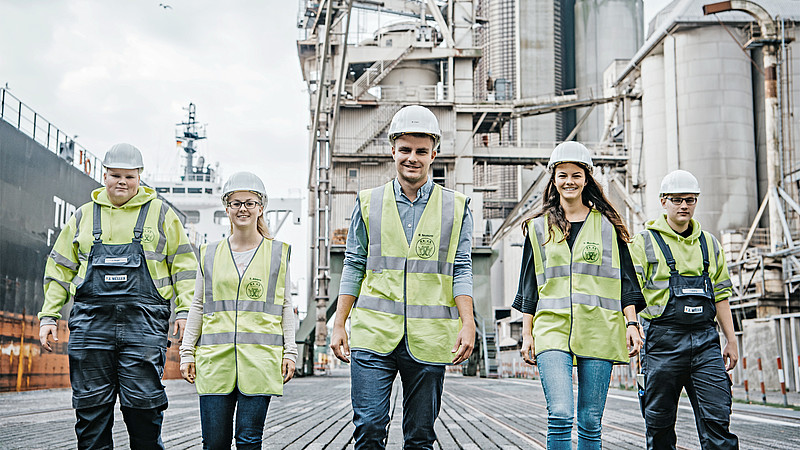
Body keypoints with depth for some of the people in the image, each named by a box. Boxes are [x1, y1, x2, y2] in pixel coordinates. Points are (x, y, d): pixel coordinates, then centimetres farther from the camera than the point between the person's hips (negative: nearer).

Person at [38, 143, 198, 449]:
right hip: (91, 320, 3)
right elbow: (60, 269, 19)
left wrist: (185, 310, -1)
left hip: (144, 322, -2)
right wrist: (49, 316, 11)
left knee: (143, 406, -4)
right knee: (91, 407, 3)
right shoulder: (84, 215, 17)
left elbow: (183, 265, 9)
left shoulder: (160, 213, 11)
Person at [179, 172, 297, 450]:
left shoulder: (278, 253, 9)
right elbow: (197, 306, 15)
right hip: (215, 358, 2)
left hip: (260, 357, -1)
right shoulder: (209, 254, 13)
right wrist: (187, 352, 9)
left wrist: (289, 352, 3)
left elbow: (285, 307, 10)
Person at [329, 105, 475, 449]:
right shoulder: (368, 203, 10)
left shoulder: (456, 208, 8)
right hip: (373, 333, 0)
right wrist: (339, 325, 5)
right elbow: (354, 267, 11)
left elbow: (461, 270, 5)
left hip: (429, 339, 0)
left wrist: (468, 323, -8)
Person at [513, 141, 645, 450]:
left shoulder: (608, 226, 10)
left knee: (590, 422, 2)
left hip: (598, 332, 0)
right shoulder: (538, 228, 12)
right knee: (560, 416, -16)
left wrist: (631, 323, 0)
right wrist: (527, 334, 8)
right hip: (553, 329, 0)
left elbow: (626, 280, 10)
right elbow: (529, 285, 13)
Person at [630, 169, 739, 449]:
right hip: (663, 339, -3)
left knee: (717, 417, -4)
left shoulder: (708, 243, 15)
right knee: (660, 421, 4)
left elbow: (720, 295, 18)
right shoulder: (645, 242, 2)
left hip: (705, 339, 3)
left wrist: (731, 340, 13)